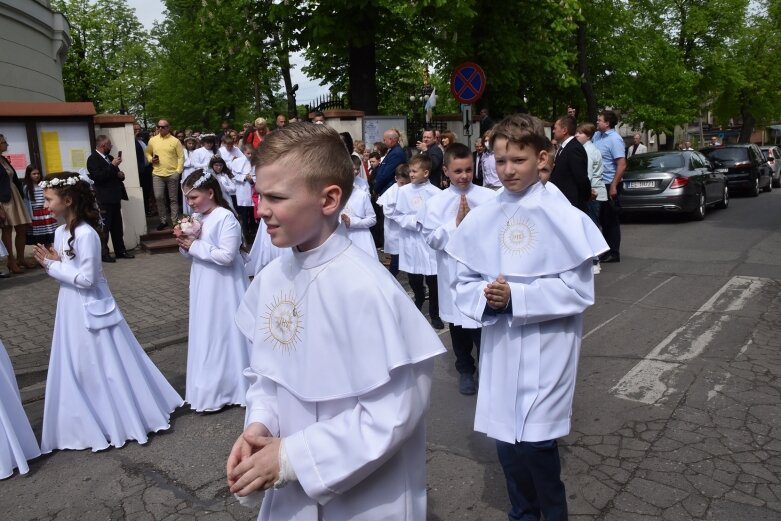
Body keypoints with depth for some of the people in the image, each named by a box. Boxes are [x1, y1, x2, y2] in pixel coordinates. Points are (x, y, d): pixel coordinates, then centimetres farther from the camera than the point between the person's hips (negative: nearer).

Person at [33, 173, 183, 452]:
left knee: (104, 367, 4)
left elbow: (86, 279, -22)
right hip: (70, 310, 9)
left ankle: (123, 422, 21)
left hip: (90, 310, -9)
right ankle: (92, 424, 33)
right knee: (77, 370, 17)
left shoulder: (86, 234, -20)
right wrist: (53, 263, -7)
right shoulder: (61, 232, 6)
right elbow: (68, 271, 12)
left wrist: (54, 265, -15)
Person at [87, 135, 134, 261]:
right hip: (103, 199, -8)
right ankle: (103, 254, 1)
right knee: (104, 228, -4)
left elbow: (115, 174, 24)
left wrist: (121, 175, 1)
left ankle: (120, 251, 18)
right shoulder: (93, 159, -9)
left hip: (115, 198, 8)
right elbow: (98, 177, -21)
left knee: (117, 227, 12)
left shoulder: (109, 157, 16)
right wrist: (113, 165, -20)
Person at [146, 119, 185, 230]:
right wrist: (151, 159, -4)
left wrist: (178, 171, -9)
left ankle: (175, 222, 14)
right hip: (157, 174, 2)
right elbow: (147, 153, 17)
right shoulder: (153, 140, 6)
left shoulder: (175, 141, -2)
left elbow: (181, 157, -2)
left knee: (173, 199, 6)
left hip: (172, 174, -2)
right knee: (158, 197, -2)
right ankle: (163, 221, 11)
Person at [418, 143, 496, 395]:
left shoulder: (489, 197, -3)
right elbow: (432, 239, -7)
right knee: (458, 322, 16)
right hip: (453, 272, 2)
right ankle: (465, 371, 35)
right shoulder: (435, 202, -1)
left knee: (484, 321, 3)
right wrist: (456, 222, -14)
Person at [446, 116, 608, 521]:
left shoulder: (564, 217, -10)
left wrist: (516, 297, -20)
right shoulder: (481, 218, 1)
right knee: (507, 441, 14)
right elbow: (463, 282, 5)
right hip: (499, 344, 4)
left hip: (546, 347, -4)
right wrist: (486, 297, -16)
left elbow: (579, 290, -11)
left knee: (537, 440, -3)